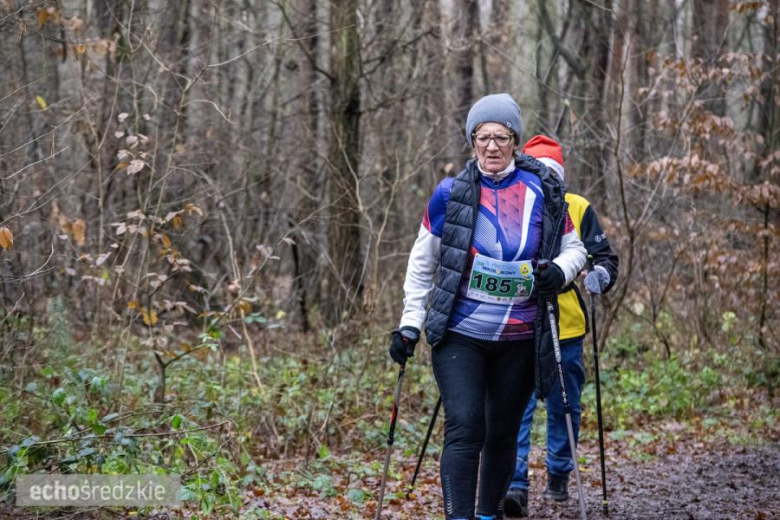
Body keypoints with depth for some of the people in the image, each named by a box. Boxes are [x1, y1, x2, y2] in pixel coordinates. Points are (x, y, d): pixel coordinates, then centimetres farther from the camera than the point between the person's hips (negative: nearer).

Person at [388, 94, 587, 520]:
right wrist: (410, 324, 2)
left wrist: (561, 270, -12)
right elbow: (422, 265, 5)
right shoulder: (450, 194, -4)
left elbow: (574, 247, 11)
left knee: (502, 435, 13)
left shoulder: (544, 192, 0)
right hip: (460, 335, -2)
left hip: (519, 339, 2)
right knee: (464, 430, -15)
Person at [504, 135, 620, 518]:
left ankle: (558, 478, 29)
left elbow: (604, 256, 4)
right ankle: (516, 486, -14)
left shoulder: (578, 209, 4)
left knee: (564, 409, 13)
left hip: (566, 329, 2)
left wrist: (600, 274, -17)